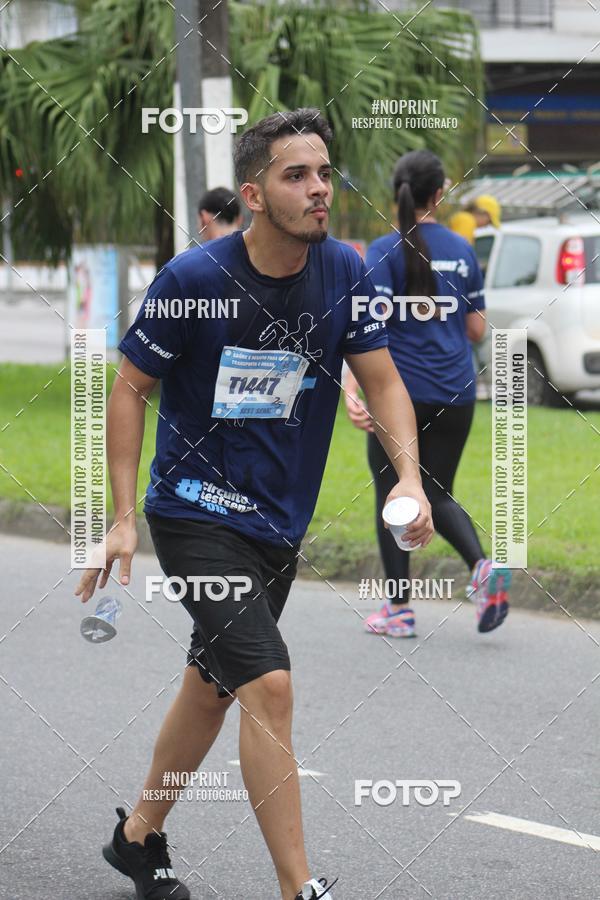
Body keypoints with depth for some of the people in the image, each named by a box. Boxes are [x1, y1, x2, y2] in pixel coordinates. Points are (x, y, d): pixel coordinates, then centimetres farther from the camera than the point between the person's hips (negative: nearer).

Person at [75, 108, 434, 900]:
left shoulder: (344, 272, -4)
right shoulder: (193, 277, -16)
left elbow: (382, 381, 0)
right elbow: (131, 390, -7)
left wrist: (409, 477, -18)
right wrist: (124, 518, -10)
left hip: (279, 523, 6)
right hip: (195, 512, -6)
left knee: (212, 686, 18)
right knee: (268, 684, -18)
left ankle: (139, 837, 39)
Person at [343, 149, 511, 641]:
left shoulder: (386, 251, -8)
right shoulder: (462, 250, 4)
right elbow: (476, 329, 9)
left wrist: (351, 388, -23)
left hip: (401, 393, -4)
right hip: (456, 396, 4)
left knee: (392, 499, 10)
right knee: (438, 497, 15)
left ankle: (399, 609, 12)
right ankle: (483, 567, -12)